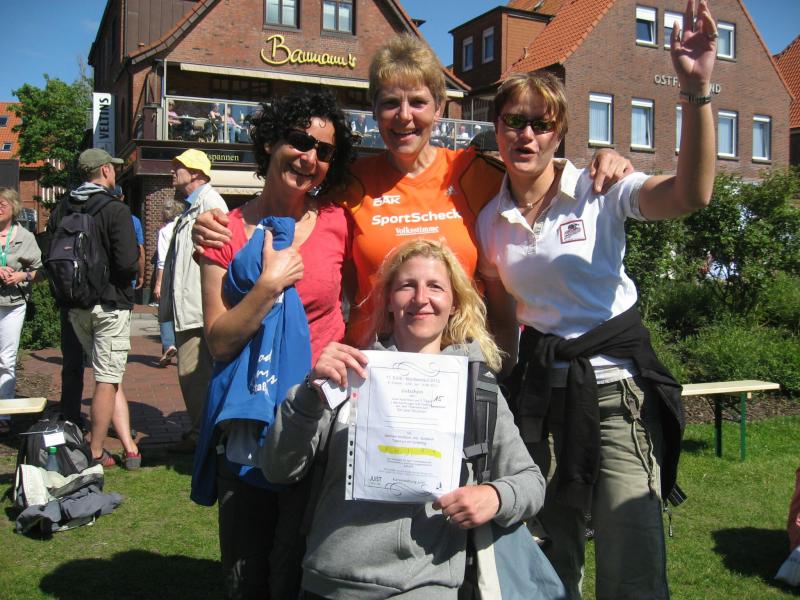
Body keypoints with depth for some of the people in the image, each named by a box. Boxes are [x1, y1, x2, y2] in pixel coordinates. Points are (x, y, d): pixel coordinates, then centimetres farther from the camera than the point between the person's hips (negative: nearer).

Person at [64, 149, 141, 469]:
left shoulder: (65, 209, 6)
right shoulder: (116, 210, -14)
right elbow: (128, 263, -21)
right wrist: (136, 262, 1)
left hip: (75, 306, 7)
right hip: (110, 303, -7)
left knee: (110, 377, 14)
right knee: (108, 380, 3)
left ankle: (128, 447, 15)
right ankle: (95, 453, 12)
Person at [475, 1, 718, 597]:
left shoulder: (598, 190, -7)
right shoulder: (491, 218, 6)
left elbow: (691, 194, -26)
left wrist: (696, 90, -35)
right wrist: (506, 384, 11)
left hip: (617, 380, -4)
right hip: (541, 385, 4)